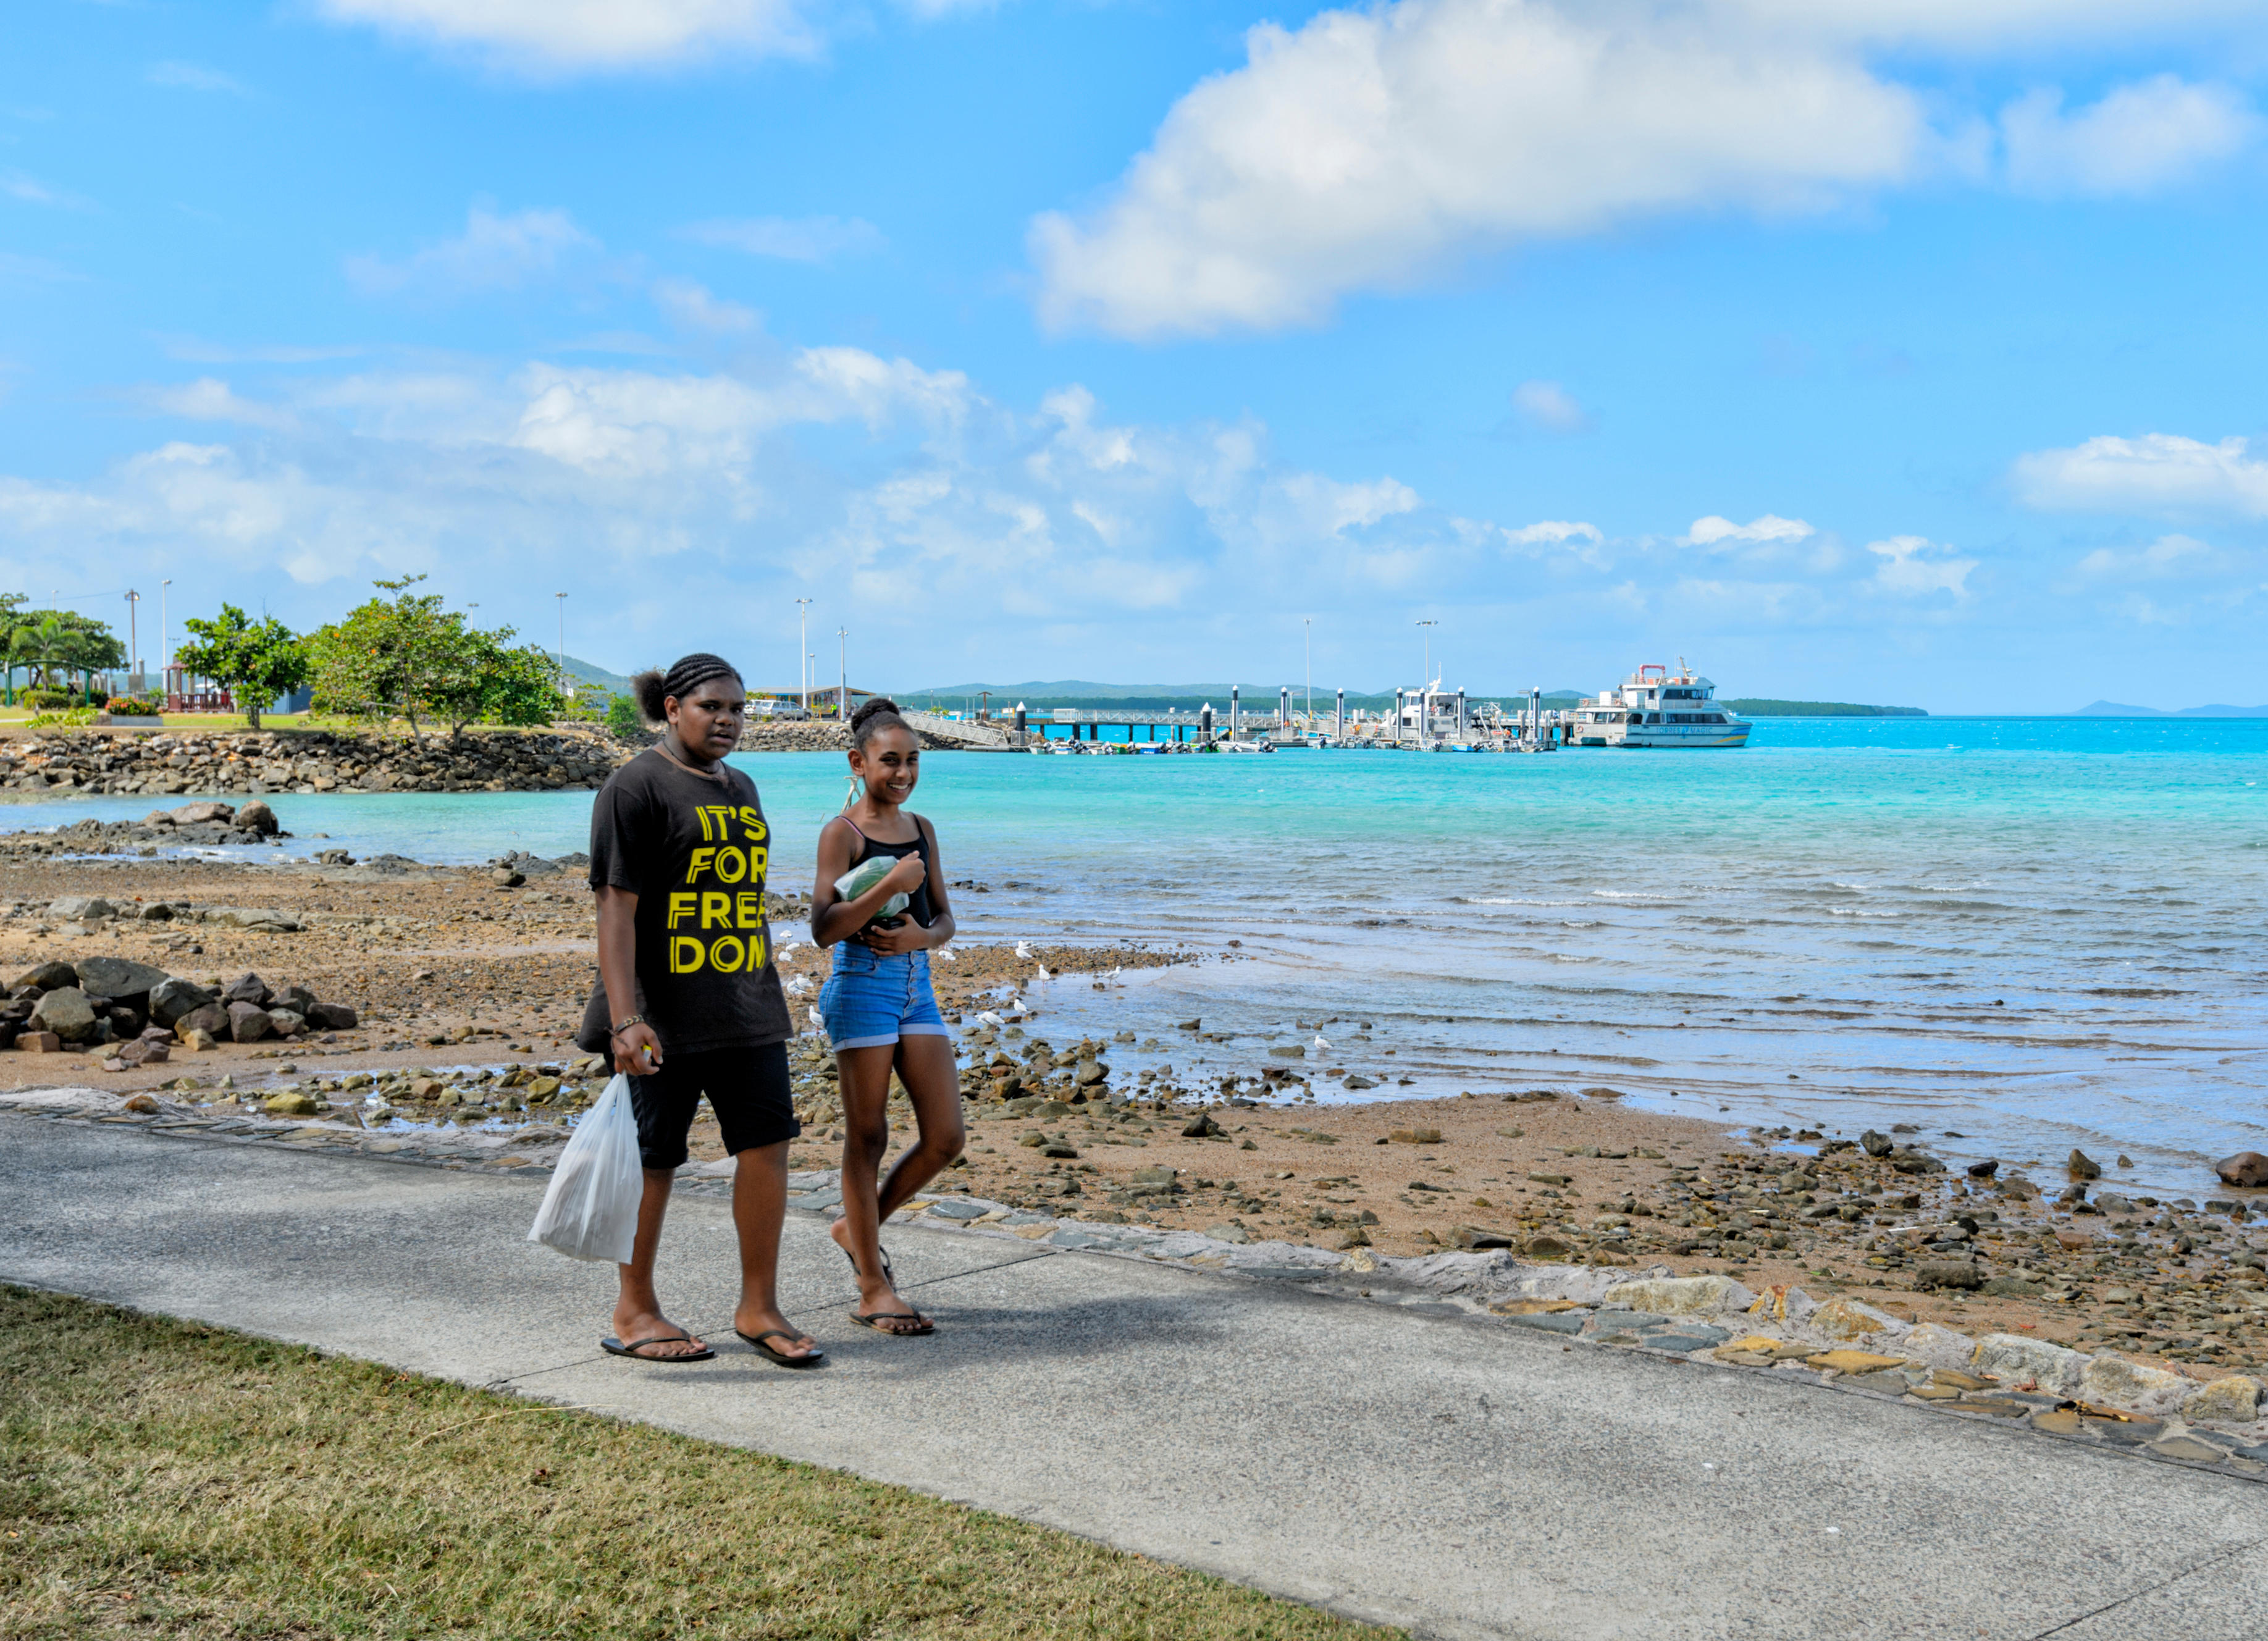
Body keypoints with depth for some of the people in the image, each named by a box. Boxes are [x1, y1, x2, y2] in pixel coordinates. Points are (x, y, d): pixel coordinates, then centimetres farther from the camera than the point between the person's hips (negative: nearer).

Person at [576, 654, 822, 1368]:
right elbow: (615, 906, -14)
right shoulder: (636, 788, -8)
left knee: (767, 1144, 3)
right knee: (652, 1160, 4)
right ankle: (633, 1312, 18)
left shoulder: (740, 788, 16)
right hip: (665, 1015, -7)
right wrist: (625, 1020, -22)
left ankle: (758, 1307, 14)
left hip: (745, 1008, 7)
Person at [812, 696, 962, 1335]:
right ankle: (873, 1289, 7)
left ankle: (858, 1226, 25)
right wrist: (890, 887, -23)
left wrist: (922, 934, -8)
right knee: (867, 1139, 0)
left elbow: (945, 918, 15)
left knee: (945, 1138, 3)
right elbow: (823, 928, -13)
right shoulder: (842, 833, -6)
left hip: (917, 984, 7)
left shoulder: (921, 829, 13)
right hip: (861, 986, -7)